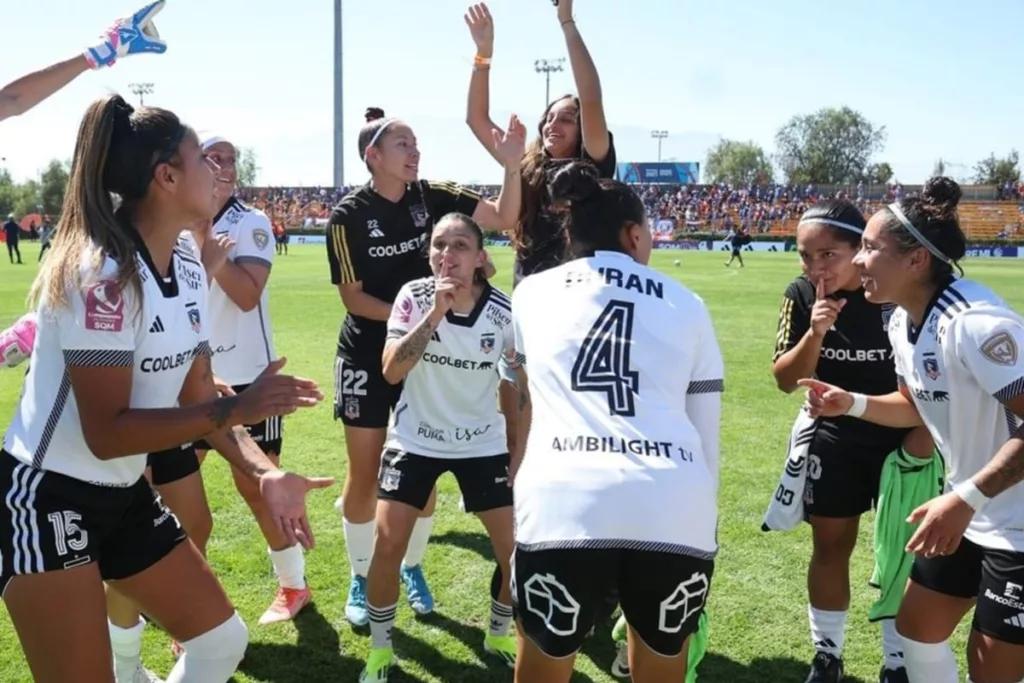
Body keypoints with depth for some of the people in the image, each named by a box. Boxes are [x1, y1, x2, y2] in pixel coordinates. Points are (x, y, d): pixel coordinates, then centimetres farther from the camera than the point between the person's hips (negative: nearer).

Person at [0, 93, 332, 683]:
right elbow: (107, 434, -24)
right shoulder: (102, 275, -24)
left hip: (124, 495, 9)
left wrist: (265, 472, -11)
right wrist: (233, 409, -28)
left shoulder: (189, 272, 2)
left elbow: (197, 396, 3)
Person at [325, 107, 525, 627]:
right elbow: (352, 296, -10)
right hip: (367, 356, -3)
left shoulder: (432, 198, -3)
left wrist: (513, 165, -21)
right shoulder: (349, 215, -12)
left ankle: (411, 568, 32)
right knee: (365, 474, 4)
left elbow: (503, 218, -7)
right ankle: (361, 580, 24)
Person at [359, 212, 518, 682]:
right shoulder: (414, 296, -14)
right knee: (388, 543, -8)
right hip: (415, 439, -1)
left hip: (483, 443, 1)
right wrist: (434, 313, -31)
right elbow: (391, 372, -23)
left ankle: (498, 638, 29)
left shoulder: (504, 312, -14)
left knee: (516, 549, 0)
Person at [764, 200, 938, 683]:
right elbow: (785, 380, -10)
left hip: (904, 436, -2)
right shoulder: (802, 295, -13)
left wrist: (927, 431, -9)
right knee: (830, 547, 11)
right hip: (834, 438, 2)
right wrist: (815, 333, -26)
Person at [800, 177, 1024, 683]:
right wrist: (853, 404, -2)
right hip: (970, 514, 9)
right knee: (916, 627, 18)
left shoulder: (973, 322, -29)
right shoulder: (902, 322, 2)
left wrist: (966, 498, -32)